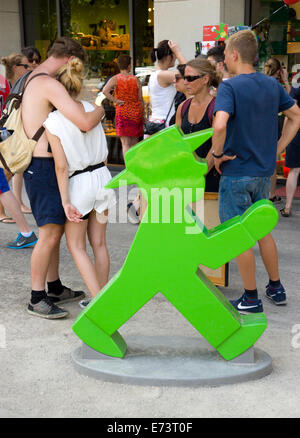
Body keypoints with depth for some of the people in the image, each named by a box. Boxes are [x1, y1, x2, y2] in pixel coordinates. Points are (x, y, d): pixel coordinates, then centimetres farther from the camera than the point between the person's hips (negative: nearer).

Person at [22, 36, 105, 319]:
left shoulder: (34, 80, 16)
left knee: (55, 229, 16)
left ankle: (54, 288, 27)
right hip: (43, 167, -11)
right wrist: (100, 110, -6)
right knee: (50, 232, -8)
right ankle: (36, 299, 1)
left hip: (42, 164, 11)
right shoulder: (49, 84, -18)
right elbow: (85, 123, -26)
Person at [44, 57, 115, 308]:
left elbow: (61, 166, -16)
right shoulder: (91, 110, 0)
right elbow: (104, 153, 9)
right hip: (102, 176, 5)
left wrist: (66, 201, -13)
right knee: (99, 243, 15)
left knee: (76, 246, 10)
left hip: (78, 183, -5)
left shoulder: (53, 121, -15)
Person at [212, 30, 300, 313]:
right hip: (264, 171, 7)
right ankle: (276, 288, 30)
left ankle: (251, 298, 15)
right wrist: (276, 148, 13)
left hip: (236, 172, -7)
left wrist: (217, 154, -16)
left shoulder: (230, 87, -16)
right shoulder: (272, 84, 6)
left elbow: (220, 125, -32)